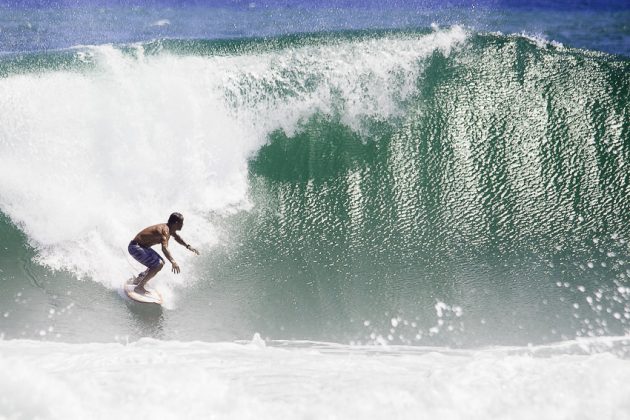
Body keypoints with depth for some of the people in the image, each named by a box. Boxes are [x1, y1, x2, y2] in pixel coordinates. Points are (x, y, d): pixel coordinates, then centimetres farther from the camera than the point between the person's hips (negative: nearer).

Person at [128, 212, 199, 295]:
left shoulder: (169, 228, 3)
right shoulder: (165, 230, -27)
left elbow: (176, 237, 26)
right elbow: (164, 248, -41)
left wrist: (188, 246, 24)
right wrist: (173, 262, -51)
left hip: (142, 246, 10)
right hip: (135, 247, -10)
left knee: (161, 262, 19)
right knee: (158, 265, -18)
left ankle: (138, 279, 32)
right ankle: (139, 287, -9)